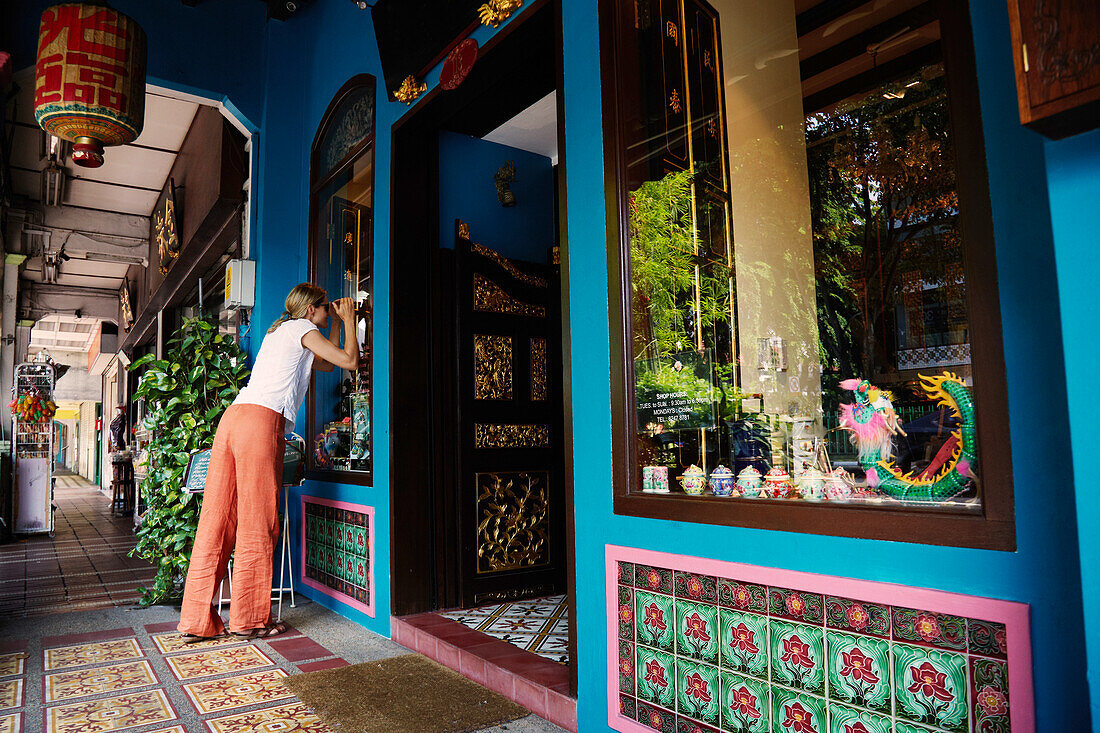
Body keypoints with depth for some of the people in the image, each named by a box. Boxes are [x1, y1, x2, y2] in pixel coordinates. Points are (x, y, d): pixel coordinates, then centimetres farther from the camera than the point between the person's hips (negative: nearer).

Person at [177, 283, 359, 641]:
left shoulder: (279, 330, 31)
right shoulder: (302, 328, 6)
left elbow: (326, 364, 38)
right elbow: (349, 360, 1)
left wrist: (337, 323, 37)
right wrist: (348, 318, 14)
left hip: (233, 415, 9)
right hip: (262, 422, -8)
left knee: (216, 521, 6)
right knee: (257, 525, -2)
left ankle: (197, 621, 10)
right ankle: (249, 619, 6)